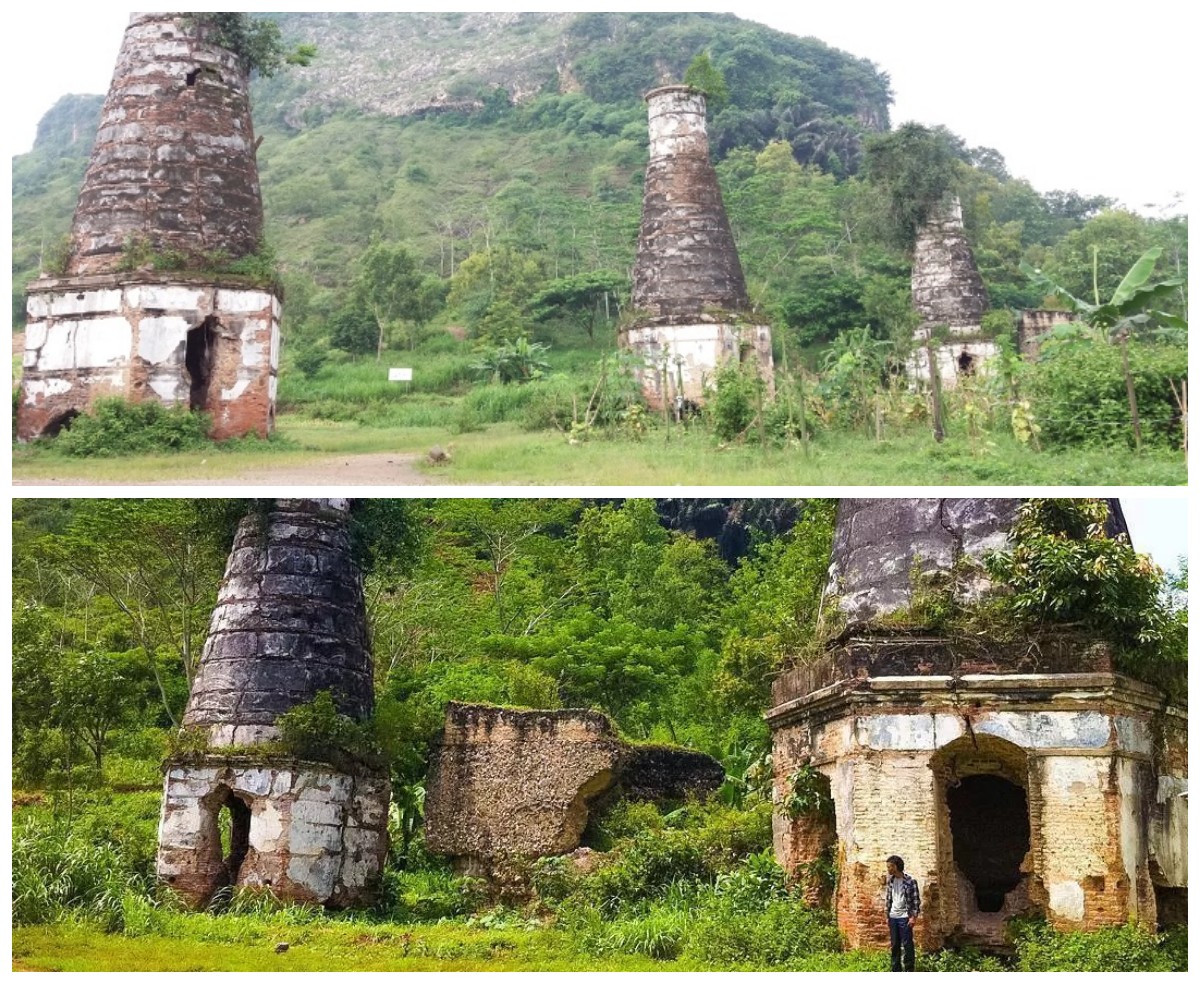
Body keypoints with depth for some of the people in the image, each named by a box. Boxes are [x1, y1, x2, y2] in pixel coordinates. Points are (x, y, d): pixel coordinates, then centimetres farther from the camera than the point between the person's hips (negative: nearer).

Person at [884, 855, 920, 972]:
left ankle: (909, 970, 3)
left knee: (907, 945, -3)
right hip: (892, 917, 6)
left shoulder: (910, 881, -10)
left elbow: (916, 900, -8)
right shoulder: (890, 881, 8)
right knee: (895, 945, 10)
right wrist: (887, 916, 10)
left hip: (904, 917, -6)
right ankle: (896, 970, 17)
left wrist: (914, 916, -13)